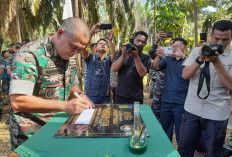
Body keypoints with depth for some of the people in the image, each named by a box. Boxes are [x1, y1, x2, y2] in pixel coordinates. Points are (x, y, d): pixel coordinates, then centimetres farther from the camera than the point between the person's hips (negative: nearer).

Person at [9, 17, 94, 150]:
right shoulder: (30, 55, -19)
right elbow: (17, 101, -26)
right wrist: (65, 106, -30)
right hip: (33, 130, -6)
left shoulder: (70, 56, 4)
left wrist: (80, 95, -7)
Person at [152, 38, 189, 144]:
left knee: (180, 132, 7)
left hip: (180, 103, -3)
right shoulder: (168, 60, 10)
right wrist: (158, 56, -23)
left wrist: (182, 56, -31)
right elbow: (155, 67, -4)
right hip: (166, 101, 4)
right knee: (165, 130, 17)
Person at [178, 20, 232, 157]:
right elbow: (185, 75, -6)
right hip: (192, 109, 2)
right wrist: (200, 59, -19)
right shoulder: (197, 51, 2)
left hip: (216, 114, -1)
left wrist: (217, 62, -21)